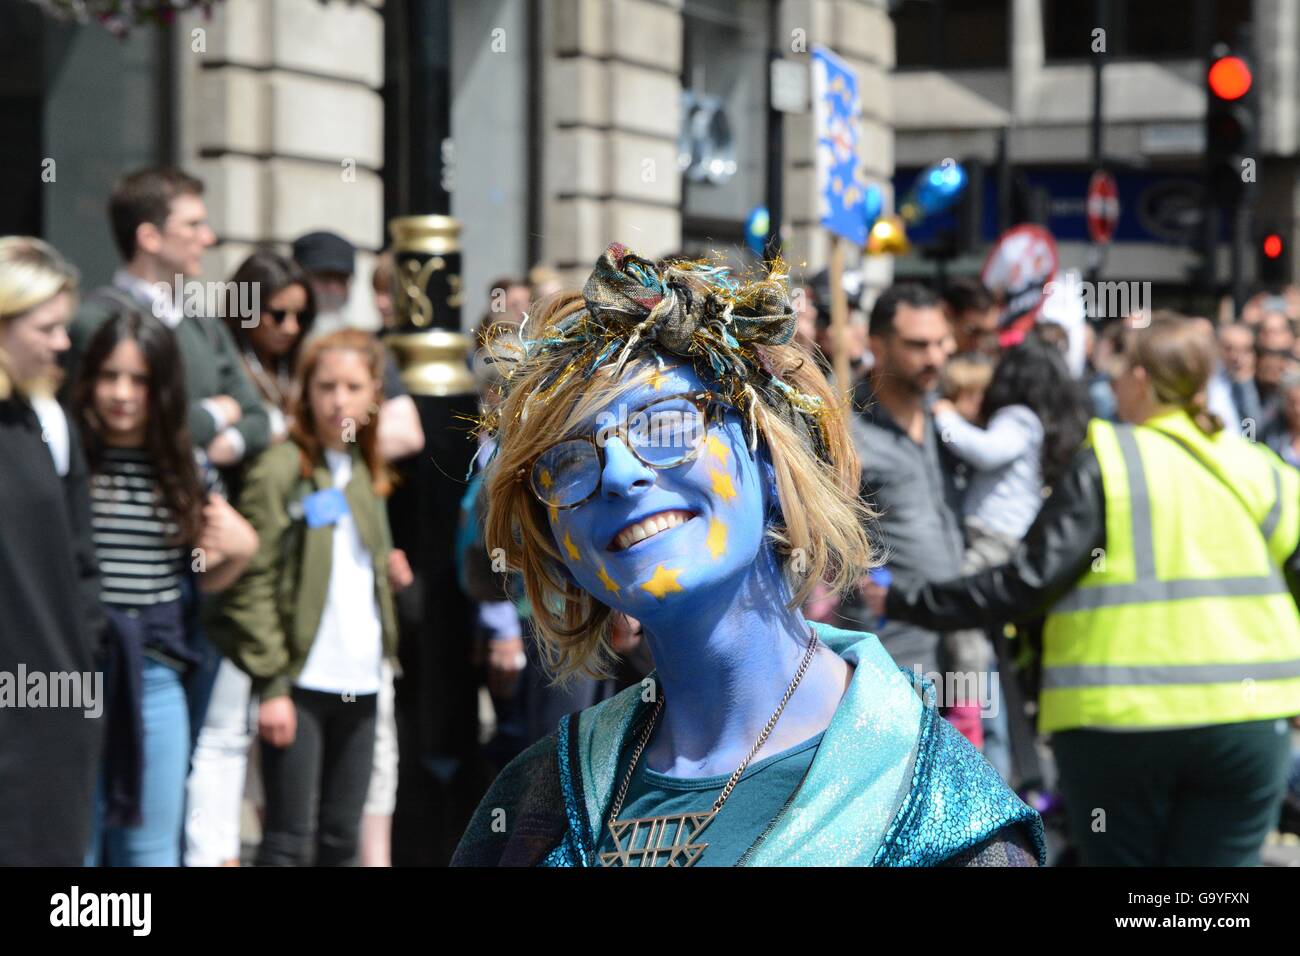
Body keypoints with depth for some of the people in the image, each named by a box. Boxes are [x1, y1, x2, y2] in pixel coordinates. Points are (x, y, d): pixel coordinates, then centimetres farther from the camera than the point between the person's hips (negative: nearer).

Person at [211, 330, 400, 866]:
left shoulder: (367, 477, 14)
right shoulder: (279, 473, -8)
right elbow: (252, 586, -12)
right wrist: (271, 685, -15)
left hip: (359, 682, 6)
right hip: (301, 683, -6)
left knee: (342, 839, 9)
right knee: (290, 841, -6)